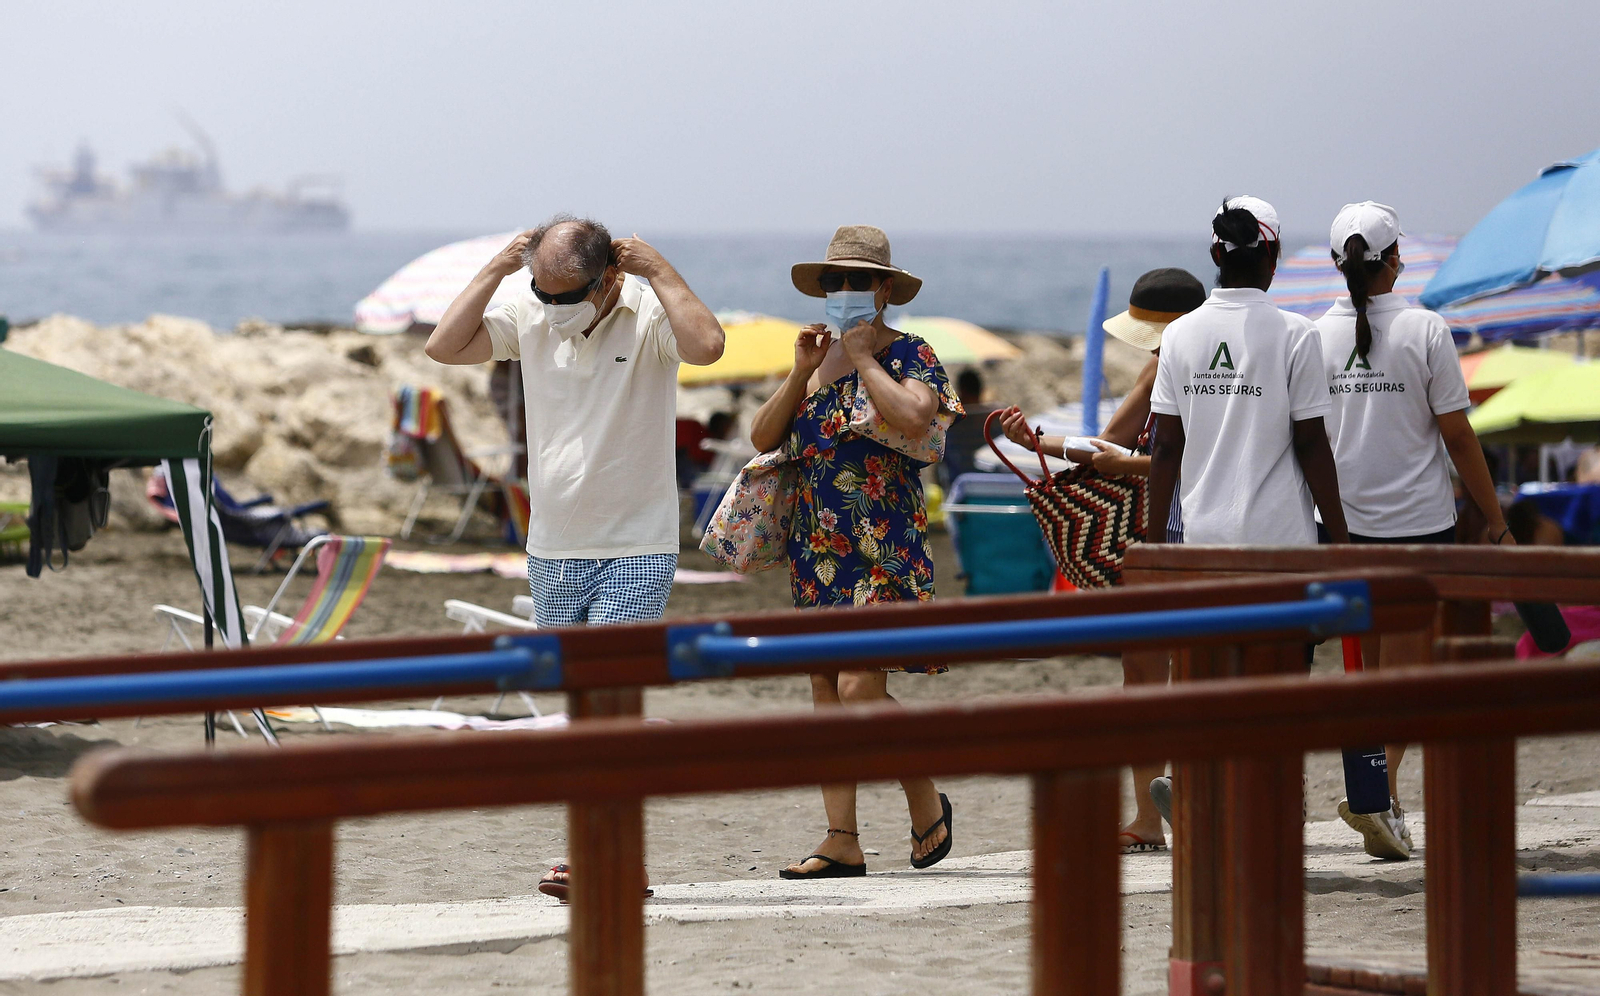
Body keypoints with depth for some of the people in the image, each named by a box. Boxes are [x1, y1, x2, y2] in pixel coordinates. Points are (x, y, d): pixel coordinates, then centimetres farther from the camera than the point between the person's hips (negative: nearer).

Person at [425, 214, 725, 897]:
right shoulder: (530, 317, 3)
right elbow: (444, 347, -5)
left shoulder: (649, 313, -10)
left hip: (635, 551, -6)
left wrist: (656, 268, -22)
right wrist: (498, 269, -7)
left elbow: (707, 346, -31)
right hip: (552, 551, 6)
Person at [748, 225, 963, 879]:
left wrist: (862, 358, -14)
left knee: (859, 688, -15)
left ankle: (927, 803, 6)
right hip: (817, 549, 7)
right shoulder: (820, 358, 16)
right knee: (826, 690, 3)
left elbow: (913, 419, -24)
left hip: (883, 550, -7)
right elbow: (763, 438, 8)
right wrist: (802, 372, -4)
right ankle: (842, 842, 4)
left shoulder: (908, 355, -3)